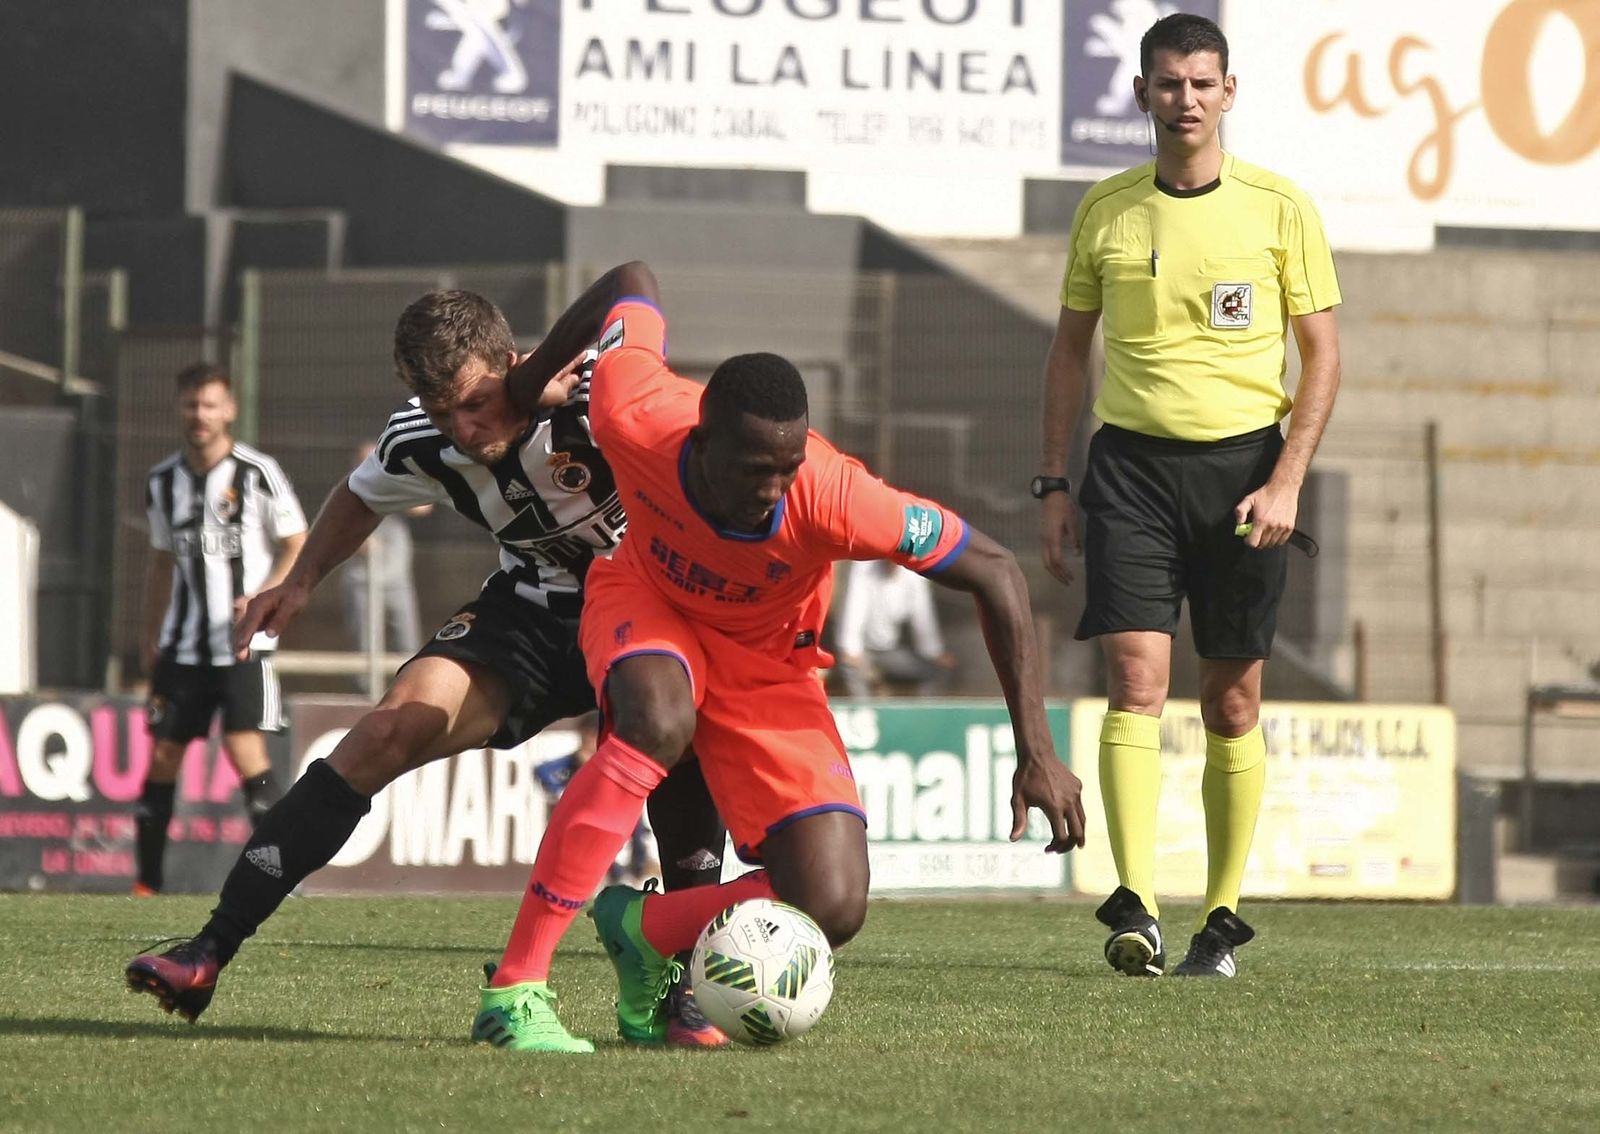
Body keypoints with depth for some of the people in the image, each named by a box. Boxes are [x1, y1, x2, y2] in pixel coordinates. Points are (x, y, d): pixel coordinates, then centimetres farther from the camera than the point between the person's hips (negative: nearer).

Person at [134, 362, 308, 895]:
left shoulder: (258, 474, -6)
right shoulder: (163, 481, 9)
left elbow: (298, 548, -3)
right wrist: (149, 644, 17)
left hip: (243, 643, -5)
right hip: (183, 645, 5)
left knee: (245, 747, -16)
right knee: (163, 755, 4)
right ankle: (147, 882, 11)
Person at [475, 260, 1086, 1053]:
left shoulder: (830, 498, -37)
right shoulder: (635, 421, -34)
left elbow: (993, 573, -25)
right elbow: (630, 286, -13)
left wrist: (1036, 752, -25)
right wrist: (528, 382, 5)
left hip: (765, 663, 1)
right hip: (646, 602, 0)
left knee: (830, 909, -16)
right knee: (657, 723, -39)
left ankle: (642, 932, 14)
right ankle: (516, 985, -35)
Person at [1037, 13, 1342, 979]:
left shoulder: (1279, 209, 0)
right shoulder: (1107, 211, 6)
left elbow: (1322, 354, 2)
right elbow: (1071, 347, 15)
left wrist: (1286, 480, -9)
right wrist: (1053, 484, 8)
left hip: (1242, 463, -1)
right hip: (1131, 464, 1)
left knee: (1233, 706, 4)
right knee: (1137, 679, -14)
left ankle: (1223, 916, 14)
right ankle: (1137, 909, -21)